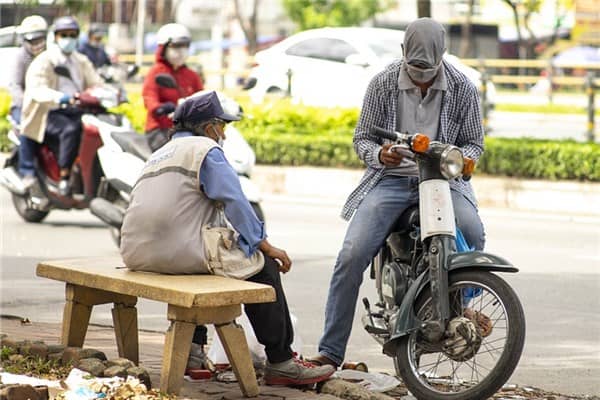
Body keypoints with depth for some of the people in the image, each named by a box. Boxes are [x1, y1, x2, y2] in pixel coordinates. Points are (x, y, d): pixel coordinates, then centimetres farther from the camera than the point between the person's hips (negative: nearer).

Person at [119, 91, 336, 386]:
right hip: (184, 250, -9)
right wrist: (266, 246, -2)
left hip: (139, 253, 9)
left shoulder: (160, 154, 27)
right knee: (263, 266, 2)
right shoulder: (206, 149, 0)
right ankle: (280, 363, 0)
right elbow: (235, 202, -9)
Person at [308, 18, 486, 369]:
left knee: (472, 232, -32)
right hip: (392, 179, 0)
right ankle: (331, 350, -11)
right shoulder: (383, 84, -1)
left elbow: (474, 143, 8)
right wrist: (379, 154, -18)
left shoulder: (462, 88, -1)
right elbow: (362, 138, 6)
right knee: (352, 256, -18)